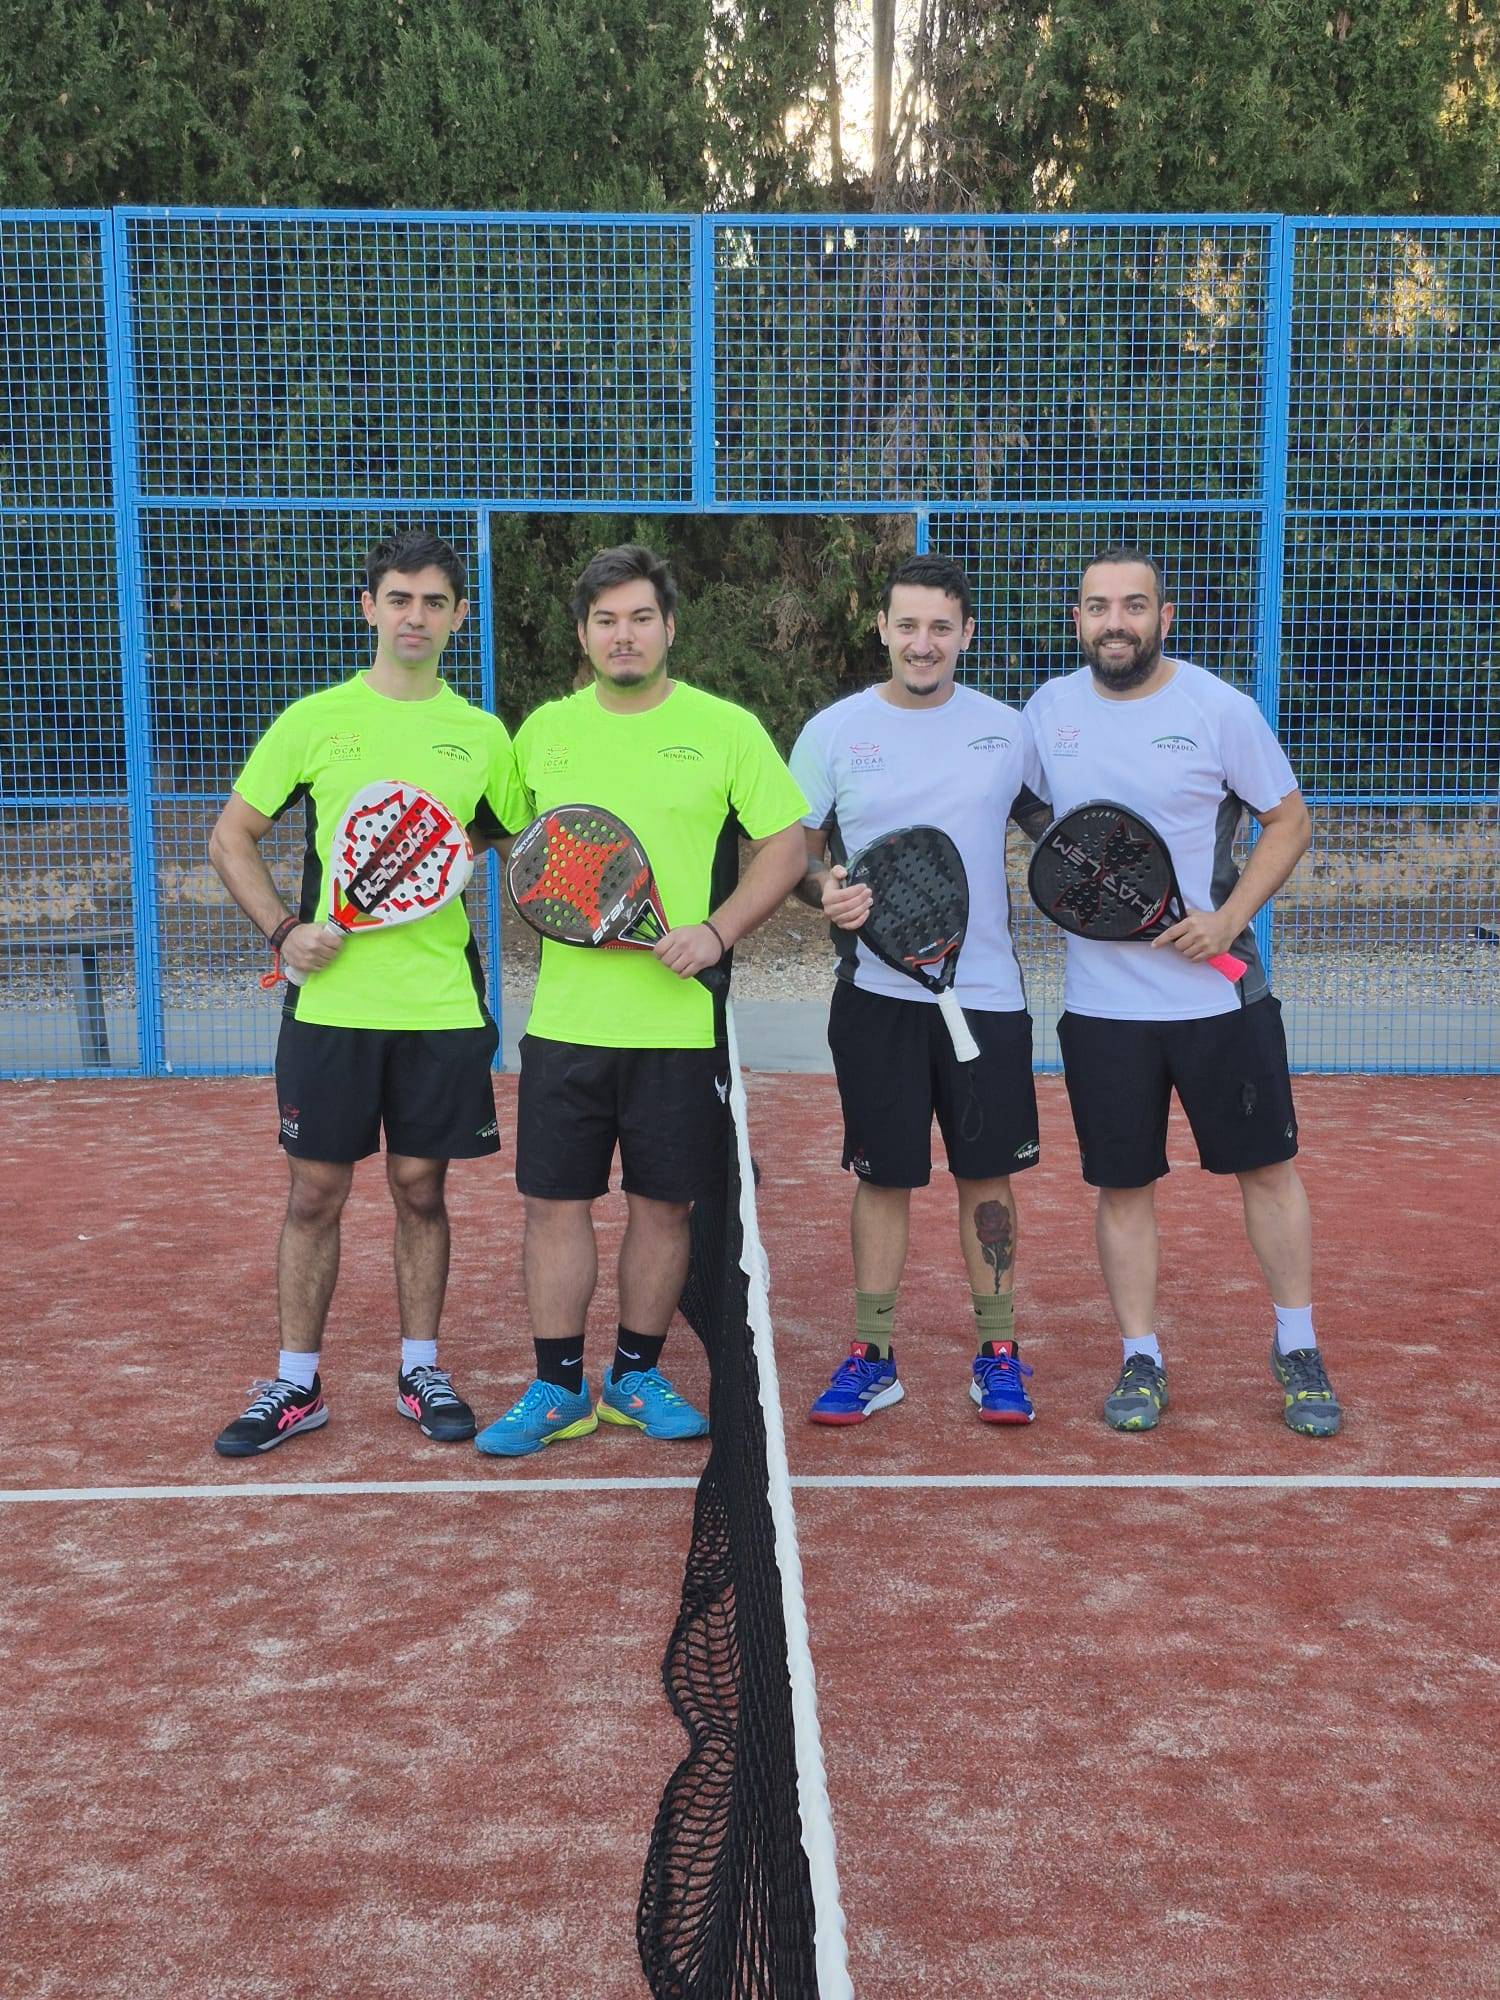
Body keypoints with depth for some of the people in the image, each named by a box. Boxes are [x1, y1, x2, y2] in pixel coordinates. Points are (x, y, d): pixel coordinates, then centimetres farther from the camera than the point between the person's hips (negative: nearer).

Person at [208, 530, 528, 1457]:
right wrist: (283, 929, -8)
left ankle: (422, 1370, 23)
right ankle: (297, 1384, 18)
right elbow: (232, 835, 6)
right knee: (318, 1192, 5)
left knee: (421, 1189, 9)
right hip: (331, 998, -1)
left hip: (442, 1001, 1)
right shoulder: (314, 721, 2)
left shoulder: (482, 735, 6)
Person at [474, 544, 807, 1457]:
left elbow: (785, 843, -1)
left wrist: (717, 931, -13)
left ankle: (638, 1378, 24)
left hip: (681, 1021, -2)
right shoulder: (543, 730, 8)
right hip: (566, 1016, 2)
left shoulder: (726, 728, -1)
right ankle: (558, 1390, 17)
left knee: (663, 1204, 7)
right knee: (554, 1202, 3)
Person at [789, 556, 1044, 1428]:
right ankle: (873, 1356, 17)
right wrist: (823, 890, -16)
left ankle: (998, 1355, 20)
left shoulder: (1006, 728, 4)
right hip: (878, 994, -1)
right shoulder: (833, 732, 0)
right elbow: (794, 853, 5)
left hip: (987, 990, 1)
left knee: (988, 1175, 7)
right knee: (884, 1178, 5)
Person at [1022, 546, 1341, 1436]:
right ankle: (1141, 1359, 21)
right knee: (1122, 1186, 7)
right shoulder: (1049, 710, 3)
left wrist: (1229, 917, -15)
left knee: (1268, 1166, 6)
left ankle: (1298, 1347, 23)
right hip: (1101, 1001, 2)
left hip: (1219, 990, -2)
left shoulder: (1220, 709, -6)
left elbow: (1291, 821, -2)